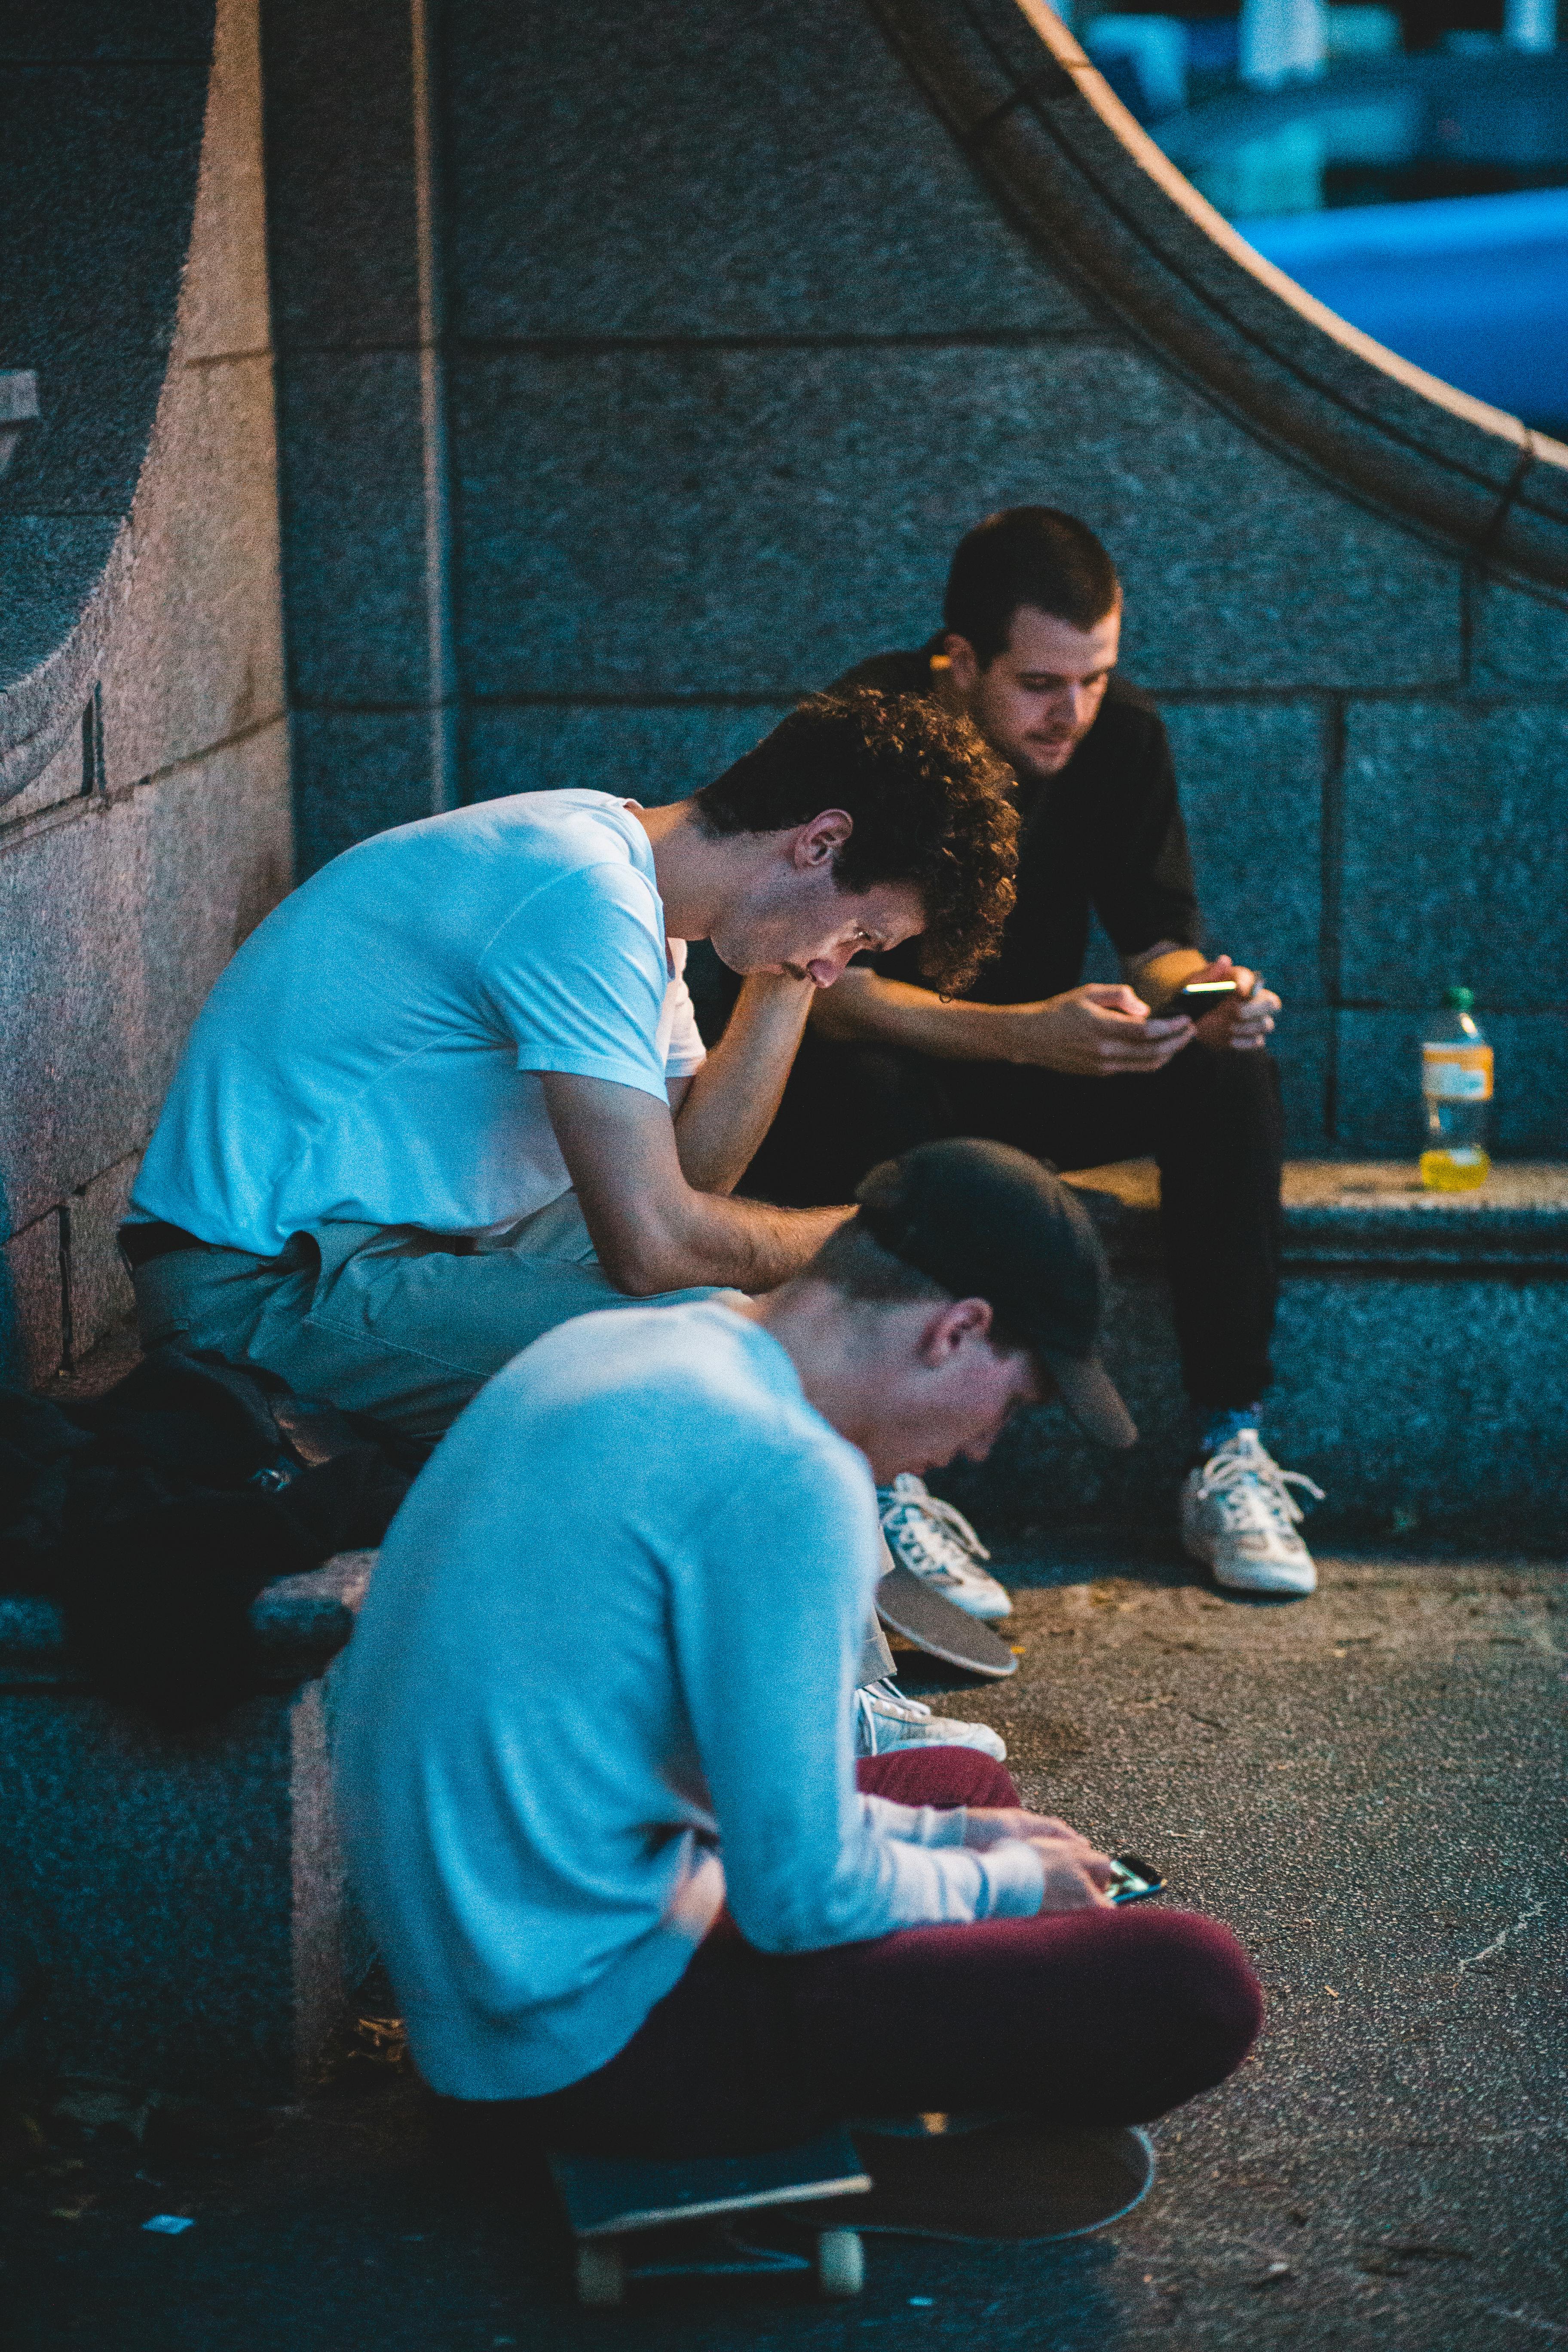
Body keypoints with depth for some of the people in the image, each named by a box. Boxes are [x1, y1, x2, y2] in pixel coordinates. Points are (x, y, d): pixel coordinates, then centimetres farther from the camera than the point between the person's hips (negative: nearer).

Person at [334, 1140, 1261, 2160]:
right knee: (1191, 1989, -16)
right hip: (592, 2046, -10)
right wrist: (1005, 1884, 1)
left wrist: (944, 1839, 16)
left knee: (969, 1781, 28)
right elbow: (802, 1901, -19)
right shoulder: (785, 1472, -21)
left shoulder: (611, 1347, 8)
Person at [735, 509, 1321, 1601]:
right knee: (873, 1096, -39)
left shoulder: (1122, 732, -7)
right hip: (848, 1081, -4)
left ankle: (1231, 1451, -20)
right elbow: (822, 988, -30)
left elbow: (1160, 937, -4)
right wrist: (1026, 1033, -44)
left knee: (1234, 1069, -21)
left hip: (1038, 1068, 5)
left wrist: (1198, 991, -31)